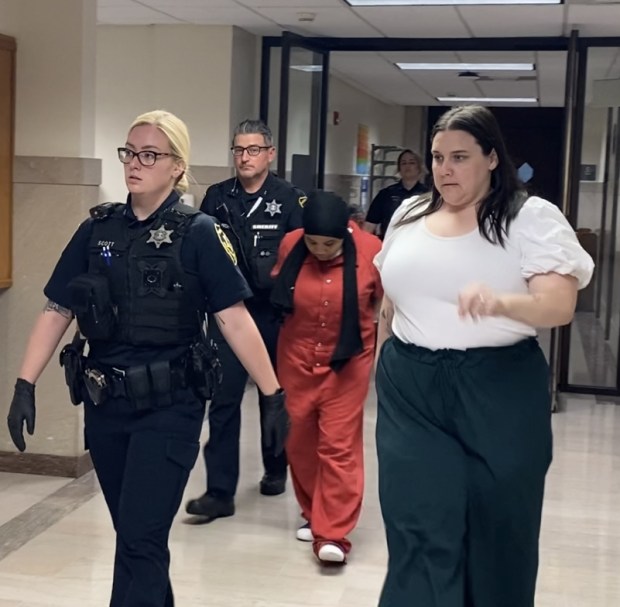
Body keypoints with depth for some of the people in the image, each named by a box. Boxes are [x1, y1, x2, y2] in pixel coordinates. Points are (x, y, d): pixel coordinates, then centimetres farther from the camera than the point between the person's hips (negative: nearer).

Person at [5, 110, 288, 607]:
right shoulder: (97, 229, 5)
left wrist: (273, 394, -11)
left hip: (169, 407, -5)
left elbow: (235, 319, -9)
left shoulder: (197, 233, -7)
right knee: (132, 533, 17)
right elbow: (57, 310, 5)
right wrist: (25, 385, -1)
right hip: (104, 404, 5)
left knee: (141, 541, -5)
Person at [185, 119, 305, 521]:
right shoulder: (216, 197, 6)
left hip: (272, 314, -1)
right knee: (224, 400, -3)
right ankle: (220, 491, 1)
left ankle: (276, 469, 35)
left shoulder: (289, 199, -3)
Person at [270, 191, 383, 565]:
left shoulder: (372, 251, -15)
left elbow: (385, 300, 1)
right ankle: (314, 515, 28)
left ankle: (332, 532, 1)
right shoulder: (290, 245, -8)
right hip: (296, 359, 3)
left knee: (339, 445, -4)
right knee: (300, 442, 11)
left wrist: (382, 347, 5)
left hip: (347, 361, -3)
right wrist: (299, 323, 11)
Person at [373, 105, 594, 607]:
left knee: (496, 533, 10)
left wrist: (501, 302, -38)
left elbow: (560, 305, -19)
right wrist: (386, 369, 21)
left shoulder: (533, 218, -6)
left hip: (498, 392, -3)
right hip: (410, 391, 3)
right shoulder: (409, 216, 10)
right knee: (422, 534, 0)